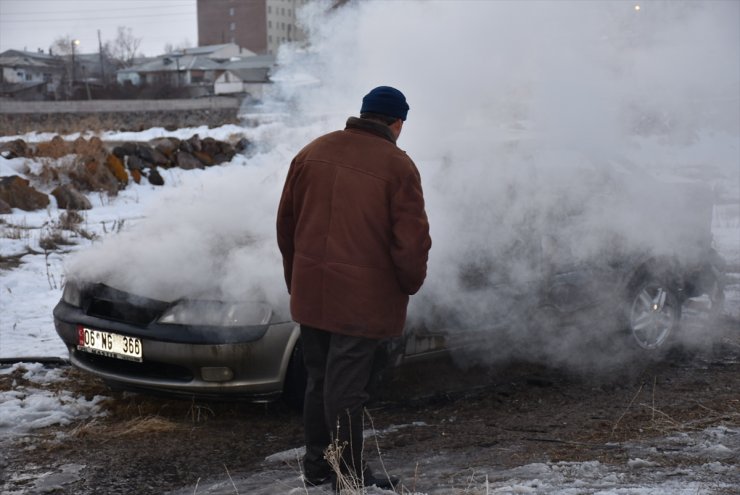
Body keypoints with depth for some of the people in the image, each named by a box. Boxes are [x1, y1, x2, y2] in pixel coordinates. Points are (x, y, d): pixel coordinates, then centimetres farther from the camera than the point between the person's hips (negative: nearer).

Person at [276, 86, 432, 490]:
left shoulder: (313, 152, 6)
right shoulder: (398, 167, -10)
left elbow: (286, 222, 12)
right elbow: (411, 241, -13)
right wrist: (410, 285, 6)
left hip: (310, 293, 5)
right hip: (362, 299, -5)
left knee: (318, 381, 18)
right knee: (345, 389, 1)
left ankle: (316, 466, 28)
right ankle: (350, 478, 11)